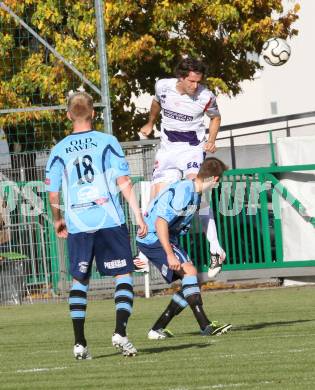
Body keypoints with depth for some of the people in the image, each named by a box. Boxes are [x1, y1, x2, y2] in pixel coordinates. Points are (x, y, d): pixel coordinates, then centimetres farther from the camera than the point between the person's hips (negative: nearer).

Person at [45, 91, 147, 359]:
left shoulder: (59, 150, 5)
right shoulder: (107, 142, -1)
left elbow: (53, 193, 9)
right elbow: (123, 182, -4)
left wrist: (58, 221, 26)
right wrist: (139, 216, 0)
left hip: (77, 226, 2)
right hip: (110, 222, -2)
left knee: (80, 281, 11)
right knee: (124, 275, 4)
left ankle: (80, 342, 5)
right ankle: (120, 332, -12)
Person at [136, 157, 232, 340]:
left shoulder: (195, 193, 9)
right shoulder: (183, 192, -22)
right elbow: (161, 222, -28)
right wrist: (170, 255, -31)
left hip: (169, 239, 10)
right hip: (154, 238, -10)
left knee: (189, 284, 5)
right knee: (189, 271, -22)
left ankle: (158, 329, 6)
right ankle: (206, 326, -25)